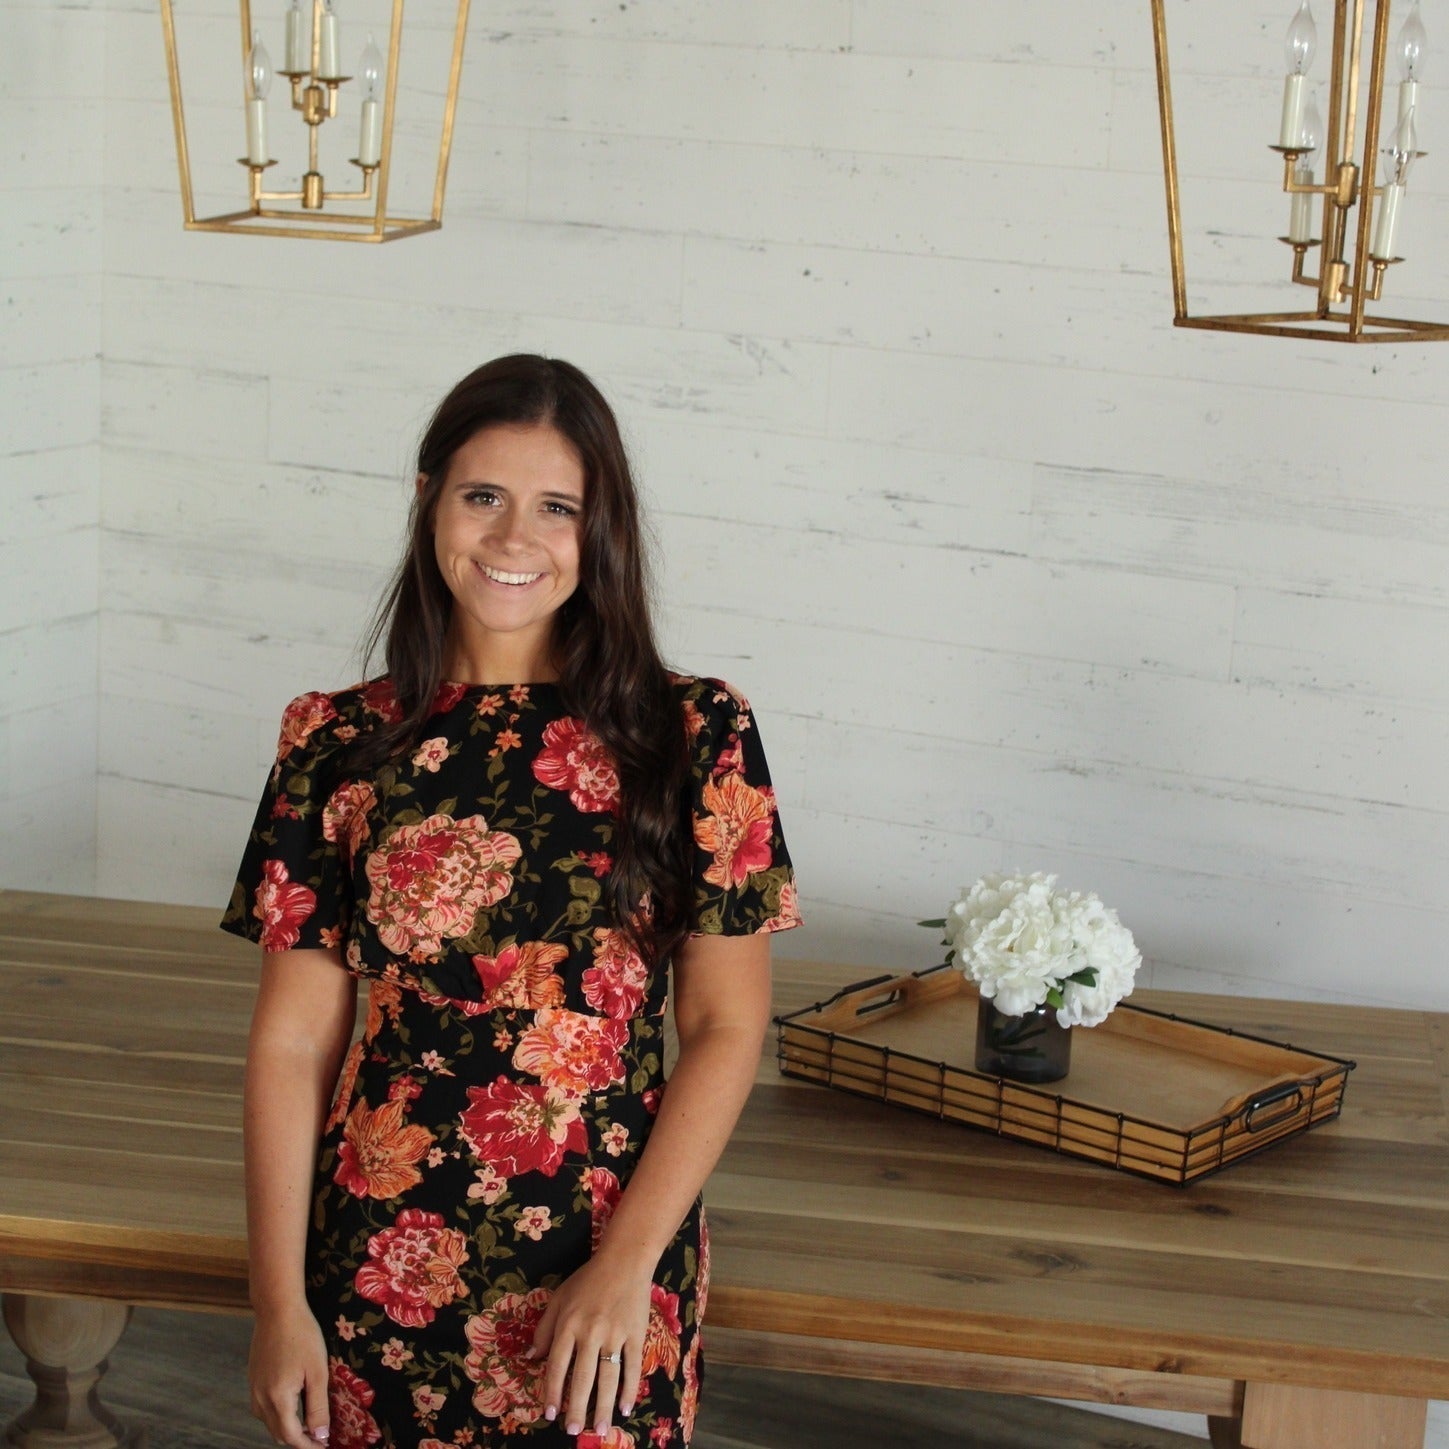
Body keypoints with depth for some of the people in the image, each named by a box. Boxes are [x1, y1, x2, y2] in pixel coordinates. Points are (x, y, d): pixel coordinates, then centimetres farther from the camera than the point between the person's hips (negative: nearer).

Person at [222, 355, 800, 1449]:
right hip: (381, 1265, 1)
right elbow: (294, 1039, -1)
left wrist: (627, 1263, -12)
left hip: (614, 1259, -1)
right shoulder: (341, 743, -2)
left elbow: (726, 1026, -4)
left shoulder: (694, 736, -5)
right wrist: (280, 1300, -4)